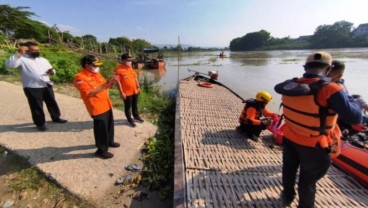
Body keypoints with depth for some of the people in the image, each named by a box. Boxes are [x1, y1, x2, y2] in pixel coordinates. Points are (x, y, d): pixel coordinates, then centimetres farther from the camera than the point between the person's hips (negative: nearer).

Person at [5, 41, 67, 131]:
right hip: (32, 88, -5)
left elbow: (51, 69, 23)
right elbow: (9, 64, -19)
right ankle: (40, 123, 16)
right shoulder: (22, 59, -3)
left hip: (47, 86, 6)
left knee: (52, 103, 14)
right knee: (37, 106, 2)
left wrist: (51, 72, -3)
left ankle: (56, 118, 31)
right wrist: (19, 53, -22)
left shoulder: (43, 60, 17)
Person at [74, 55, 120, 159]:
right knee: (101, 129, 2)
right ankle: (101, 150, 20)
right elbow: (89, 93, -26)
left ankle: (109, 141, 43)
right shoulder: (80, 78, -16)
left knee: (109, 125, 21)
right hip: (97, 108, -8)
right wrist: (105, 84, -29)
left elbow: (105, 87, 17)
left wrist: (110, 83, -5)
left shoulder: (96, 73, 10)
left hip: (107, 105, 9)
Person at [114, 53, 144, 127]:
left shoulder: (130, 68, 8)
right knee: (128, 106, 9)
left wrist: (138, 87, 13)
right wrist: (121, 92, -18)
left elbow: (135, 78, 14)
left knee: (135, 105, 20)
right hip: (126, 92, -7)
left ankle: (136, 116, 38)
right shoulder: (118, 69, -15)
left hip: (134, 91, 7)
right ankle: (129, 119, 25)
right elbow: (118, 82, -17)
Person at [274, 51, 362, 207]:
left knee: (289, 169, 27)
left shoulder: (291, 84, -10)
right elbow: (355, 118, -25)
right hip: (312, 145, -5)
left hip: (289, 138, 5)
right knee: (308, 179, 18)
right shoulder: (329, 89, -26)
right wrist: (350, 100, -7)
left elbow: (277, 87, 13)